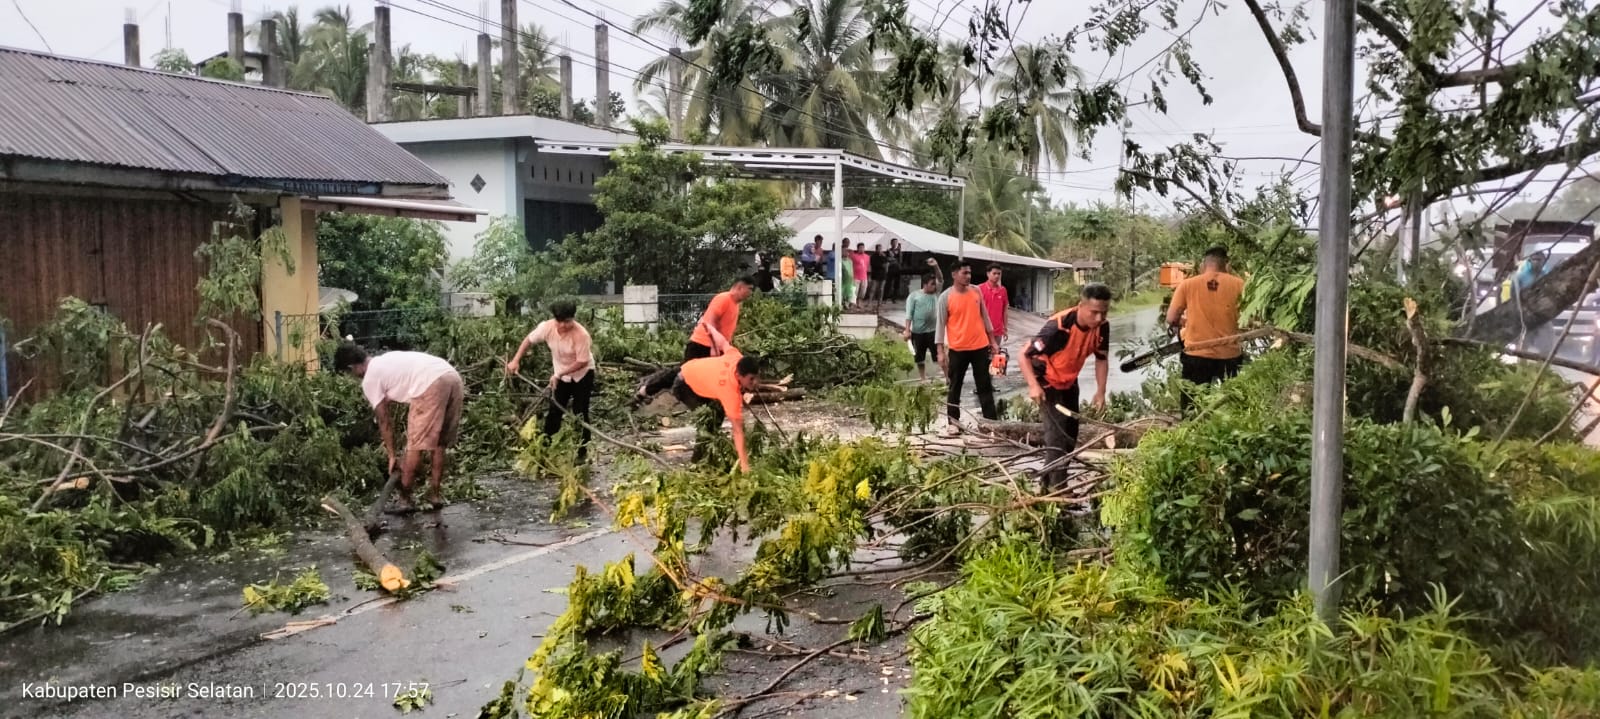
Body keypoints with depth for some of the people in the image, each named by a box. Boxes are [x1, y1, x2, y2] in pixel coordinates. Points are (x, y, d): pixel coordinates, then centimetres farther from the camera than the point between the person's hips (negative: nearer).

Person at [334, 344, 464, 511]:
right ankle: (435, 494, 25)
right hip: (453, 378, 8)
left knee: (415, 446, 4)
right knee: (439, 442, 18)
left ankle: (405, 499, 12)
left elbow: (384, 420, 12)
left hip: (432, 386, -8)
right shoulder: (387, 361, 31)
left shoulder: (369, 380, 9)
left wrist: (392, 456, 19)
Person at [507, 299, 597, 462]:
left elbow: (582, 361, -27)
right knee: (554, 411, 7)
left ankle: (582, 453, 9)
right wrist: (516, 361, -11)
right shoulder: (547, 327, -20)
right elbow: (529, 340, -4)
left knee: (580, 413, -2)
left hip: (582, 374, -4)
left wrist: (558, 374, -27)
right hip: (560, 373, 4)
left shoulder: (581, 334, -33)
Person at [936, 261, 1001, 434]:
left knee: (985, 386, 8)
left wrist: (992, 340, 13)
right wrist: (941, 351, -10)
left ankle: (991, 420, 12)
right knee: (955, 387, 6)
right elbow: (940, 324, -6)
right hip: (957, 349, -3)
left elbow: (984, 316, 13)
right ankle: (953, 422, 13)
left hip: (980, 346, 4)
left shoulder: (976, 291, 5)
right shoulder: (945, 297, -8)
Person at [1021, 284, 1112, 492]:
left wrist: (1100, 391, -8)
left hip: (1069, 382, 7)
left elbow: (1102, 359, 1)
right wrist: (1033, 386, -40)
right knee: (1057, 434, -17)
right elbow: (1025, 355, -29)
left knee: (1071, 435, 15)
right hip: (1047, 381, -7)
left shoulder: (1102, 327, -17)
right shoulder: (1058, 327, -36)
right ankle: (1056, 488, -10)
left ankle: (1050, 482, 33)